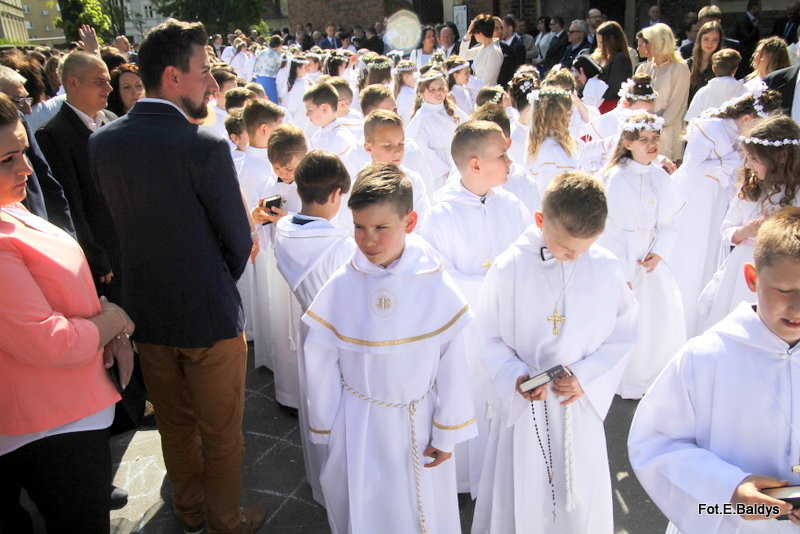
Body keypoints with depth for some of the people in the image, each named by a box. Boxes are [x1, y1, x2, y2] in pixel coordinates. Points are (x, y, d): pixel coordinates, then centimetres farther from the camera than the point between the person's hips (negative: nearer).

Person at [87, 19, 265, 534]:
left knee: (174, 423, 25)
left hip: (145, 311, 6)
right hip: (210, 314, -6)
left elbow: (114, 221, 5)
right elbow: (240, 241, -14)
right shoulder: (206, 146, -22)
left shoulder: (102, 141, -4)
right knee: (221, 433, 15)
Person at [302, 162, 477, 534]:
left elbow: (452, 365, -6)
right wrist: (324, 429, 3)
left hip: (418, 422, 0)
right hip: (358, 425, 0)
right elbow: (320, 364, -4)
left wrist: (447, 433, 0)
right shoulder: (340, 287, -14)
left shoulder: (436, 286, -15)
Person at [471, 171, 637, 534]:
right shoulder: (508, 268, -14)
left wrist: (584, 376, -13)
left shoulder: (605, 268, -9)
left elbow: (623, 336, -1)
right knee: (519, 504, 13)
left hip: (581, 406, 2)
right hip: (524, 408, -1)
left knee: (580, 503, 16)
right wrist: (514, 377, -20)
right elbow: (490, 338, -5)